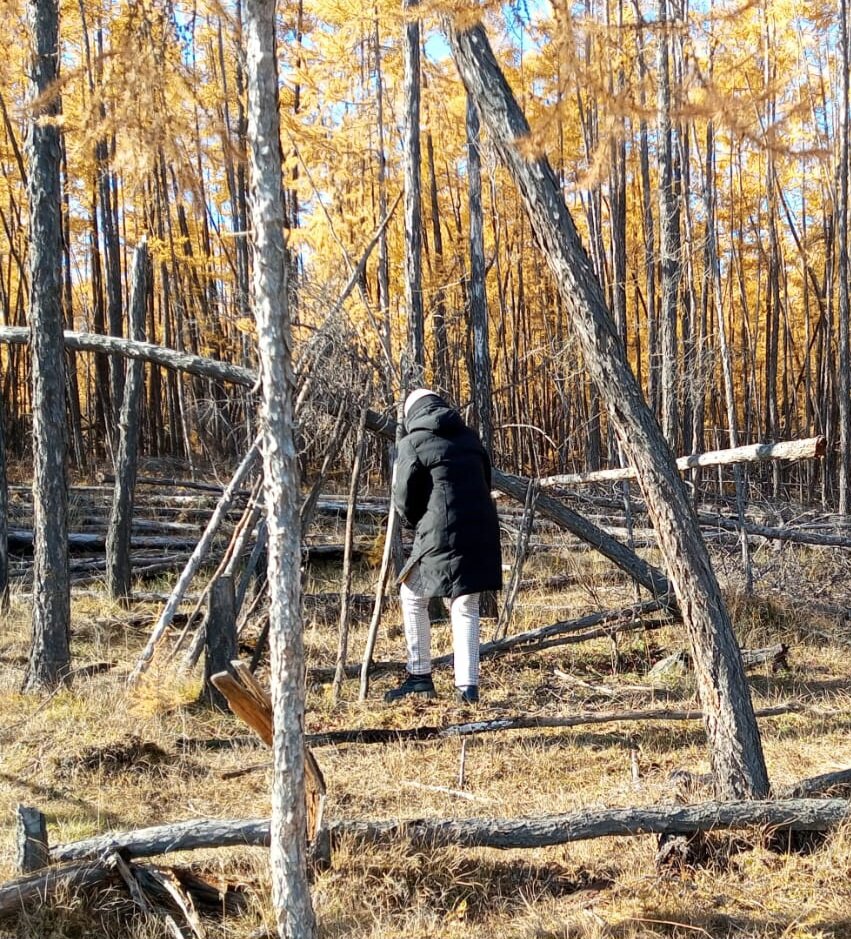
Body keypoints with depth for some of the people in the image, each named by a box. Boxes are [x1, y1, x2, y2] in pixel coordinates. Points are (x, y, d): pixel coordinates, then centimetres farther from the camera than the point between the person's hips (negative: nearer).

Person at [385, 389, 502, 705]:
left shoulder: (413, 442, -1)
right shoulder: (470, 437, 15)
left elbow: (403, 497, -2)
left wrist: (415, 523, 20)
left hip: (441, 534, -5)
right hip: (481, 532, 5)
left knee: (413, 596, 14)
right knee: (466, 607, 12)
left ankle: (420, 676, 15)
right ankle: (468, 686, 7)